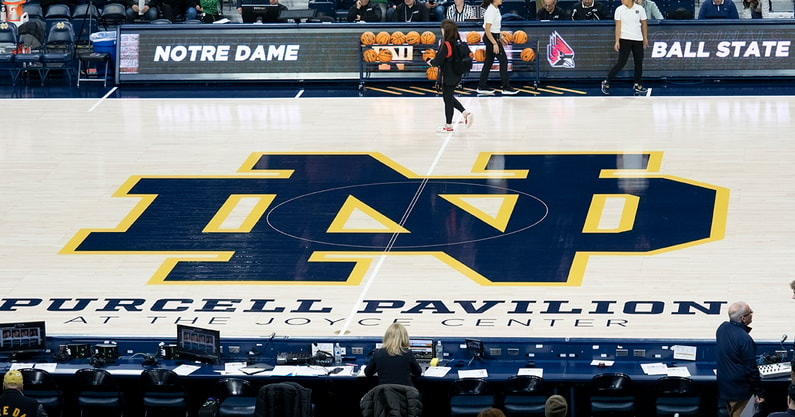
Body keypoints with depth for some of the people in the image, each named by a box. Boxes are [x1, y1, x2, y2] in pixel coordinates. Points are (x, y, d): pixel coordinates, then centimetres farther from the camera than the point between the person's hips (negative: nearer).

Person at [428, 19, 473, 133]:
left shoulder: (446, 45, -21)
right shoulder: (456, 43, 3)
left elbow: (438, 61, -22)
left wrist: (431, 62, -1)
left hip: (448, 77, -8)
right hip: (455, 75, 8)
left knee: (448, 99, 3)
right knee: (449, 97, 23)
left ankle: (448, 125, 11)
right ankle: (465, 113, 14)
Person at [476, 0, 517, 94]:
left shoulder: (495, 9, 7)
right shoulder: (491, 11, -22)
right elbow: (487, 30, -23)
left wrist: (501, 37, 21)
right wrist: (495, 43, -24)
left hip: (493, 37, 9)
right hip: (490, 38, -9)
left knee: (489, 61, 12)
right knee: (503, 60, -3)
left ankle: (482, 87, 17)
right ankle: (506, 87, 3)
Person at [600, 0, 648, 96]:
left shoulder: (640, 9, 2)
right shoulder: (619, 10, -2)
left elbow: (644, 24, 11)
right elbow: (618, 26, -3)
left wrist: (645, 39, 13)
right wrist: (617, 41, -8)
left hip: (638, 40, 3)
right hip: (625, 39, -3)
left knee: (639, 62, 4)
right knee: (621, 62, -9)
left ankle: (637, 85, 17)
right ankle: (606, 83, 1)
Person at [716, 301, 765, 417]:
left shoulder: (722, 328, -4)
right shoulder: (745, 339, -28)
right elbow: (751, 369, -20)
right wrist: (759, 393, -10)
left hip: (723, 385, 8)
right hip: (739, 390, -8)